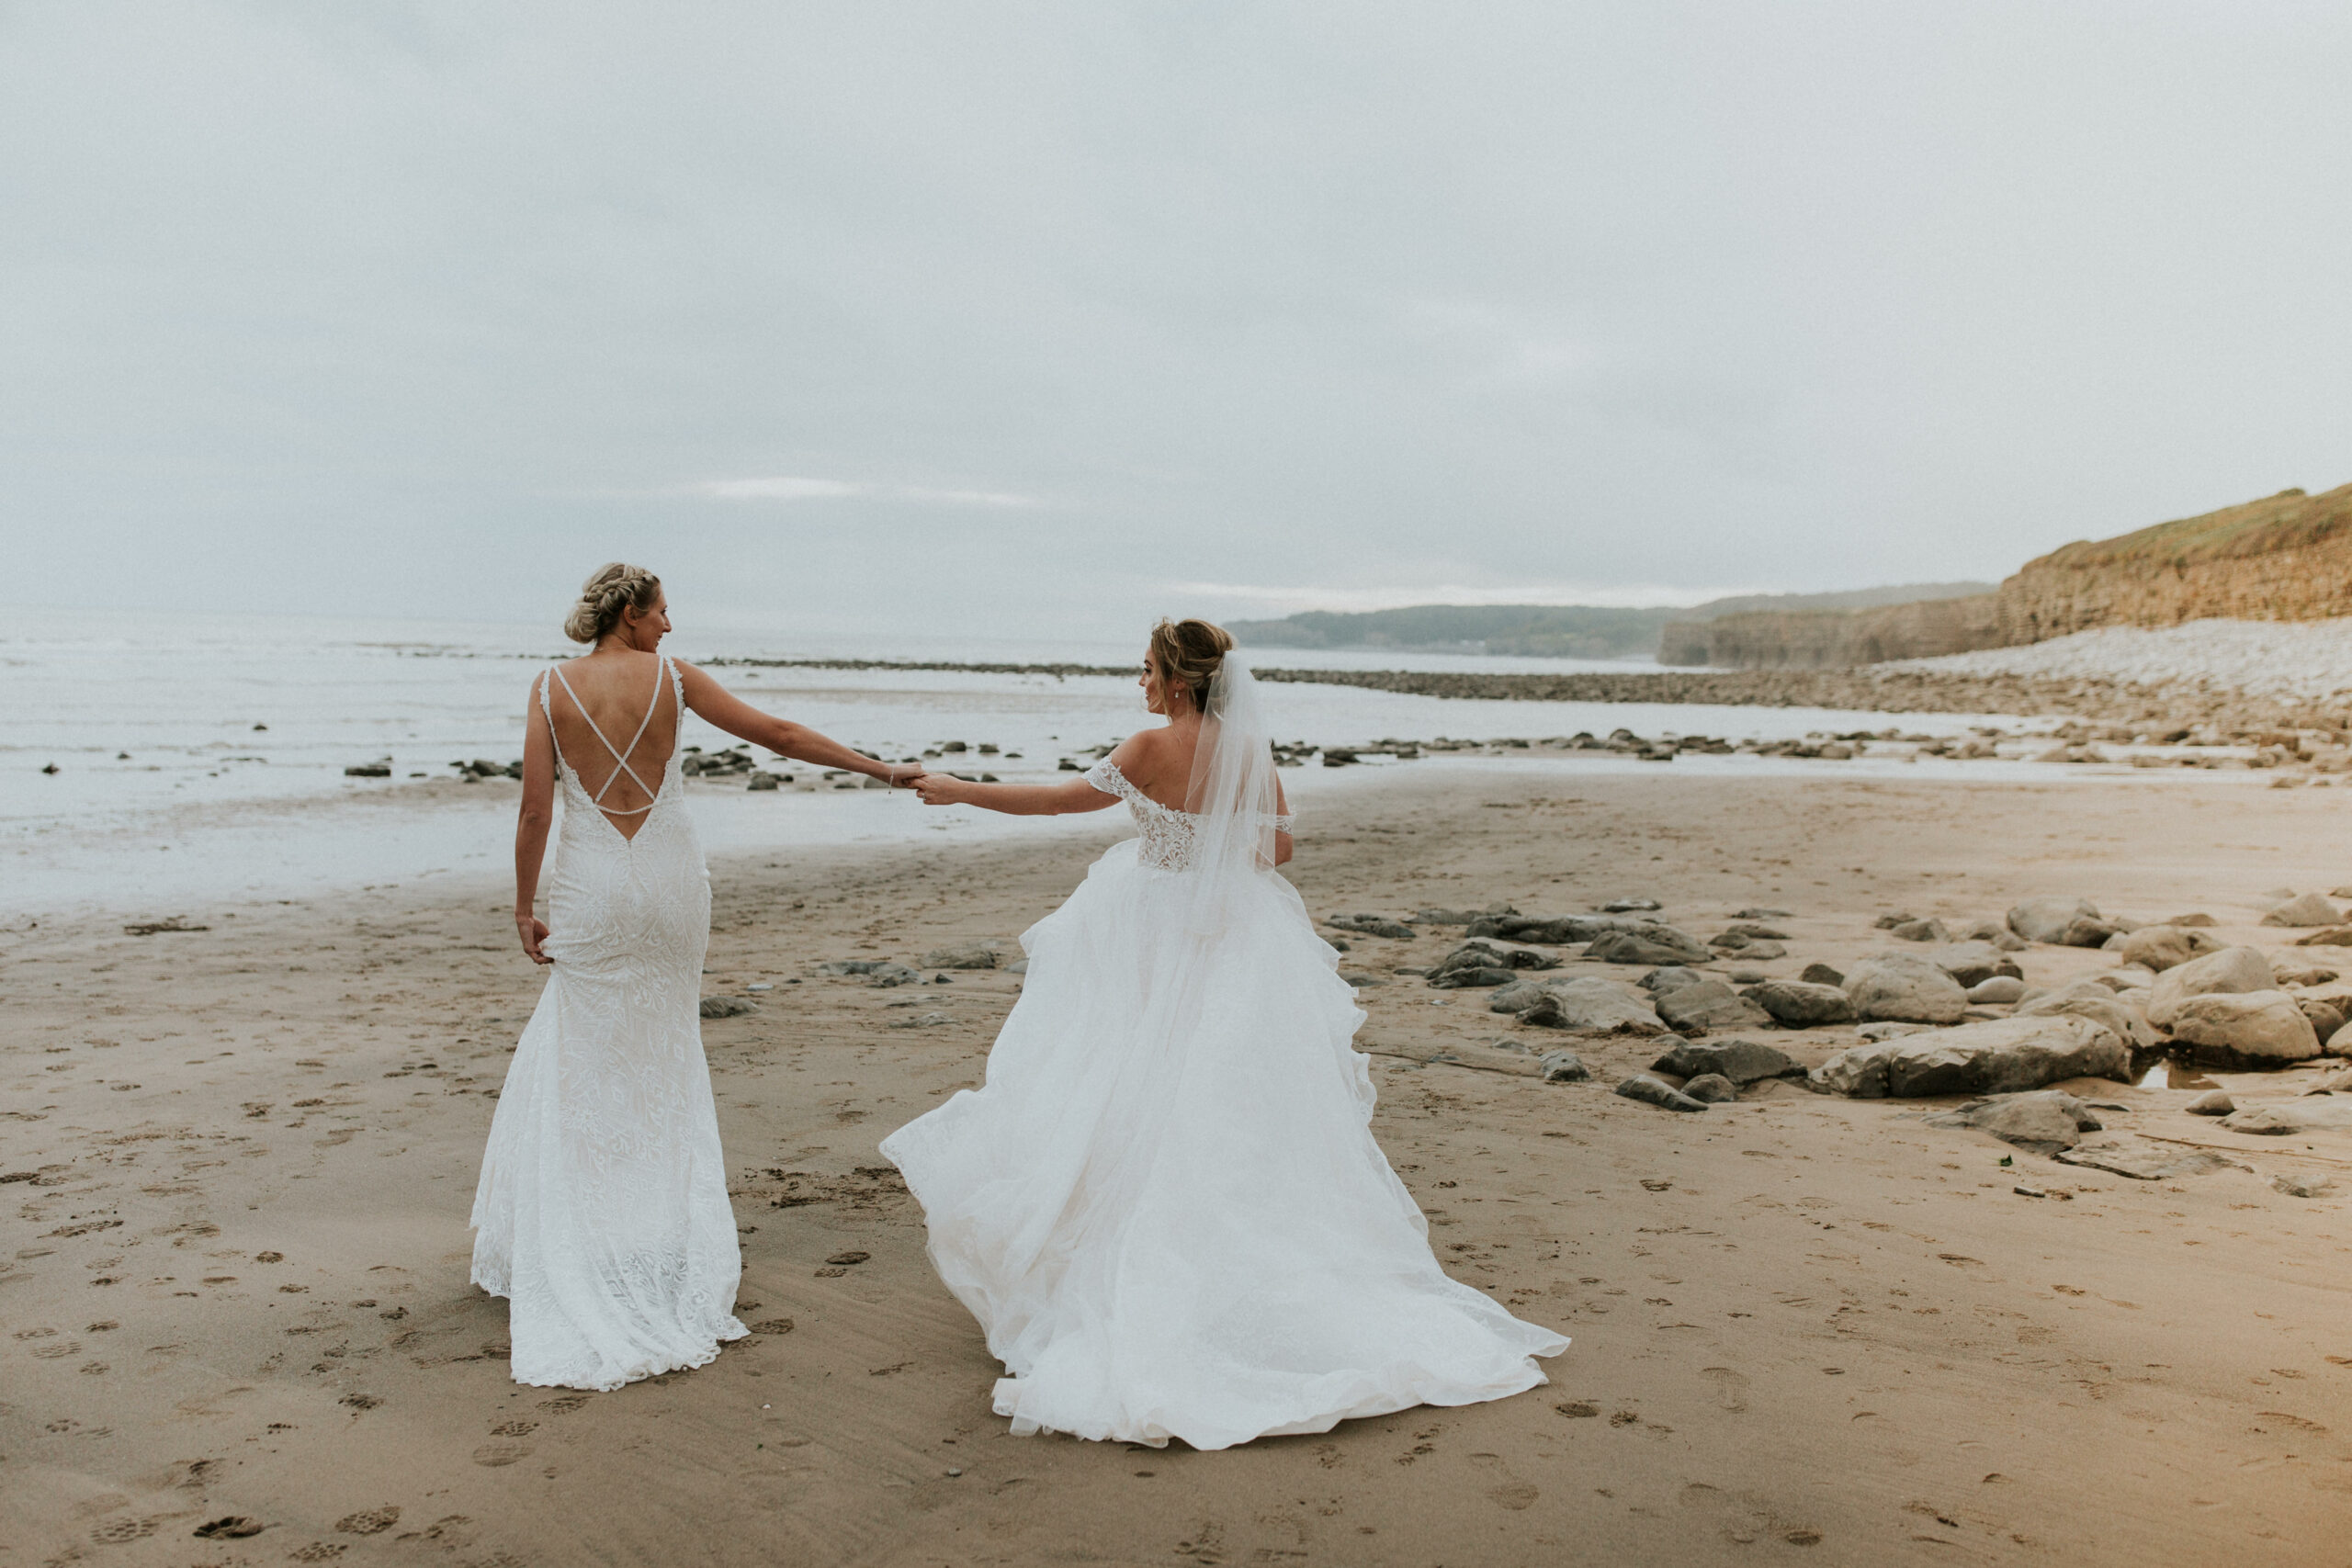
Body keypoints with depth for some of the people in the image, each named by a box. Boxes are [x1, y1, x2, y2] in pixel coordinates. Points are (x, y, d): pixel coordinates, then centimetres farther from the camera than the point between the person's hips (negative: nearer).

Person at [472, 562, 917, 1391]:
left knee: (584, 1058, 11)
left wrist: (524, 907, 4)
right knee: (665, 1054, 16)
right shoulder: (671, 677, -3)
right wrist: (879, 767, 5)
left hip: (594, 886, -1)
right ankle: (666, 1223, 23)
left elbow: (534, 809, -6)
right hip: (672, 878, 1)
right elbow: (777, 734, -2)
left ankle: (581, 1234, 14)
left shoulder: (552, 688, -3)